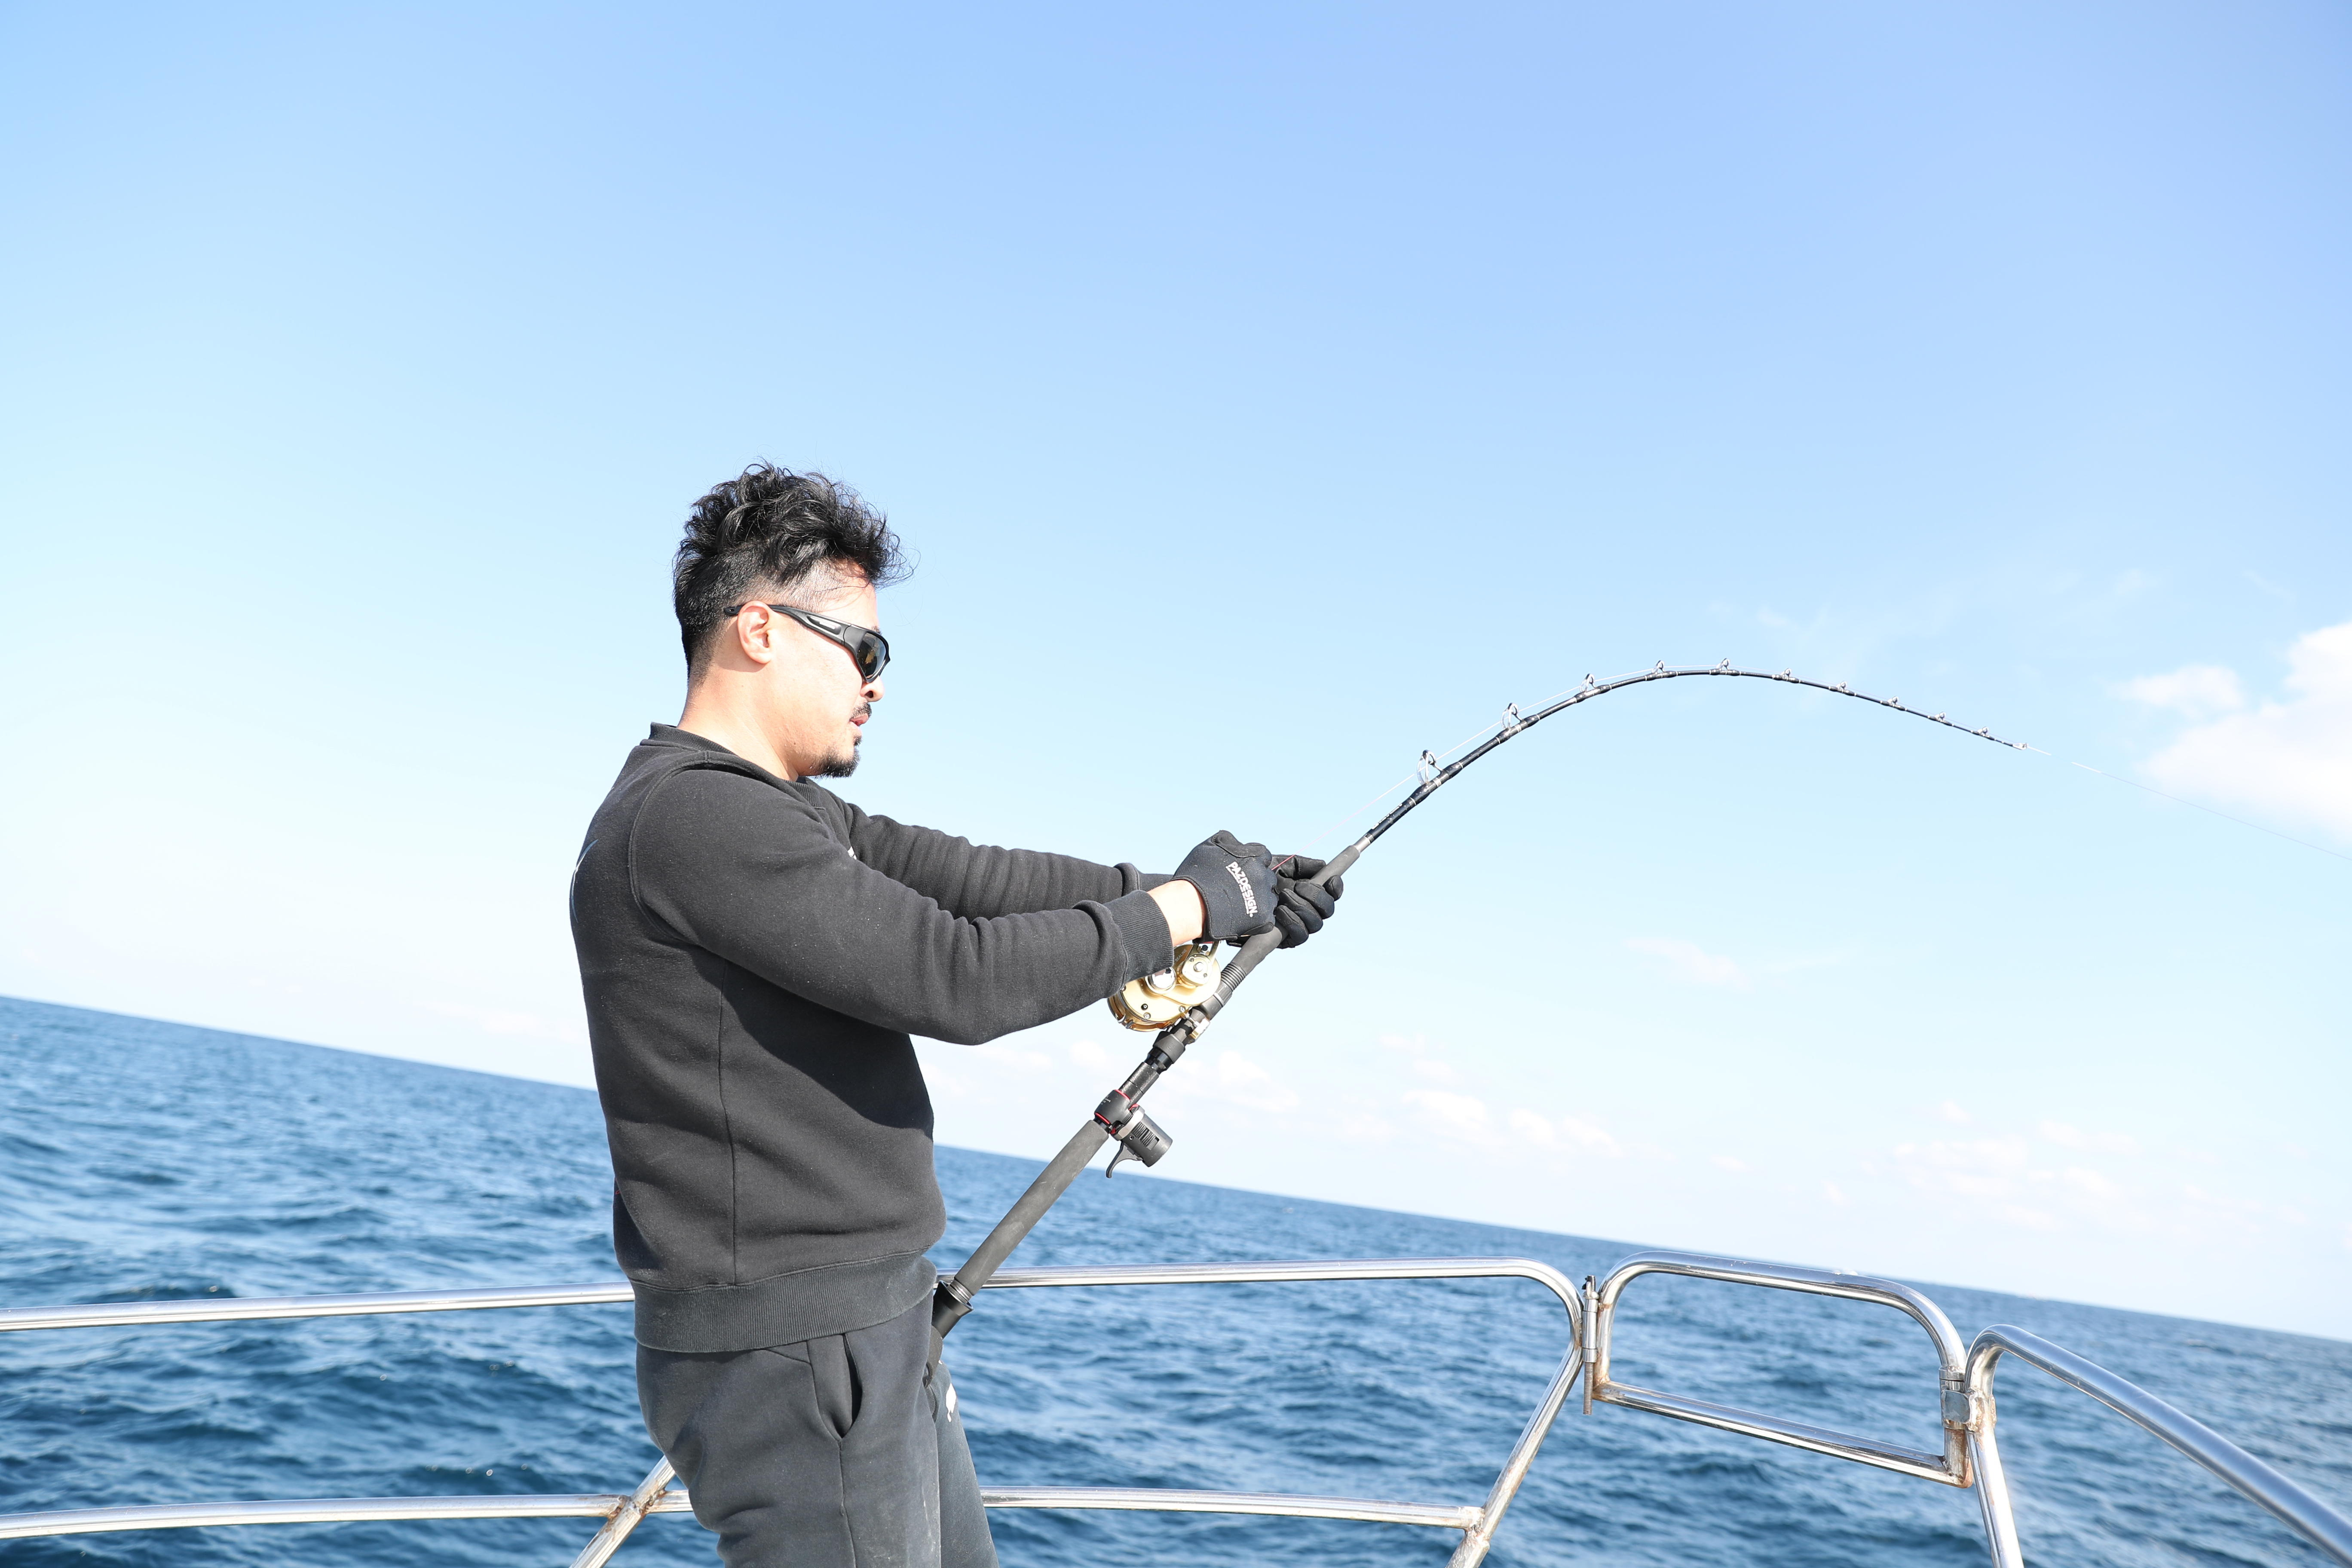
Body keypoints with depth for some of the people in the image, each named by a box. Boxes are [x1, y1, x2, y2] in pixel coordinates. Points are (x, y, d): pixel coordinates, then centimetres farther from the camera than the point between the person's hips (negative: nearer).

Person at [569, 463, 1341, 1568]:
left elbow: (971, 878, 9)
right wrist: (1183, 910, -13)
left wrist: (1200, 890, 3)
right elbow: (960, 978, -25)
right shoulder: (691, 818, -21)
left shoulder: (777, 810, 12)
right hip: (789, 1355, -10)